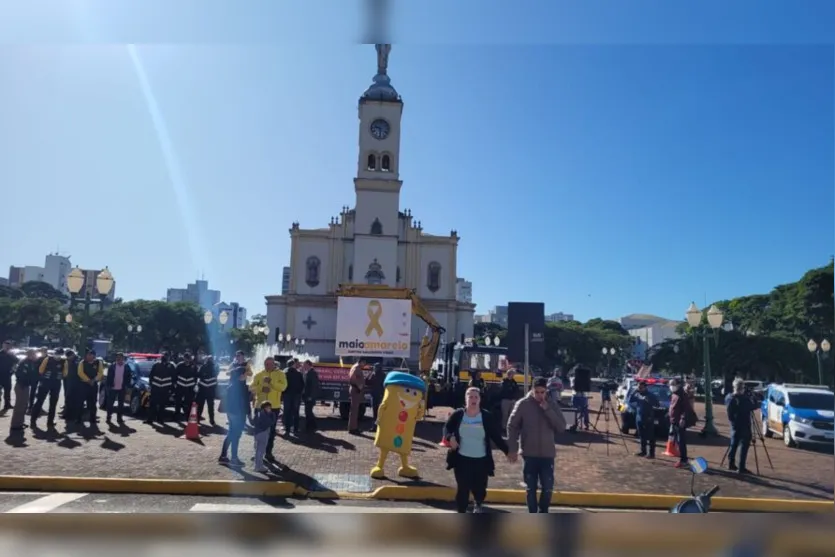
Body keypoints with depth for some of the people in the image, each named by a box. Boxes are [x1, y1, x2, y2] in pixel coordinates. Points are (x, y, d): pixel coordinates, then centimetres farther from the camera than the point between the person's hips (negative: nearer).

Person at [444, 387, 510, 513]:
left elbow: (496, 437, -1)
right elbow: (447, 428, 7)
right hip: (462, 459, 0)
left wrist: (508, 451, -10)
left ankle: (477, 505, 45)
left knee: (480, 489, 9)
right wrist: (450, 437, -14)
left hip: (481, 460, 0)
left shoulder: (487, 417, -6)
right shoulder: (458, 415, -5)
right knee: (462, 489, 1)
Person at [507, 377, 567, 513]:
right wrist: (512, 449, -6)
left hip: (547, 454, 1)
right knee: (531, 488, 9)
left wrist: (548, 410, -18)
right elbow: (512, 426, -2)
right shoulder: (522, 404, -8)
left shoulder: (552, 405, -2)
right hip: (529, 454, -1)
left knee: (547, 488, 4)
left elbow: (561, 427, -10)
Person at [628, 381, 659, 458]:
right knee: (642, 436, 13)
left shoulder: (650, 395, -7)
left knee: (650, 437, -4)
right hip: (639, 418, 6)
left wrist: (648, 401, -25)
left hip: (648, 419, -6)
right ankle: (643, 451, 22)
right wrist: (634, 392, -1)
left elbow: (656, 404, -13)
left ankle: (651, 453, -3)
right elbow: (630, 401, 8)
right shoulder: (637, 394, 9)